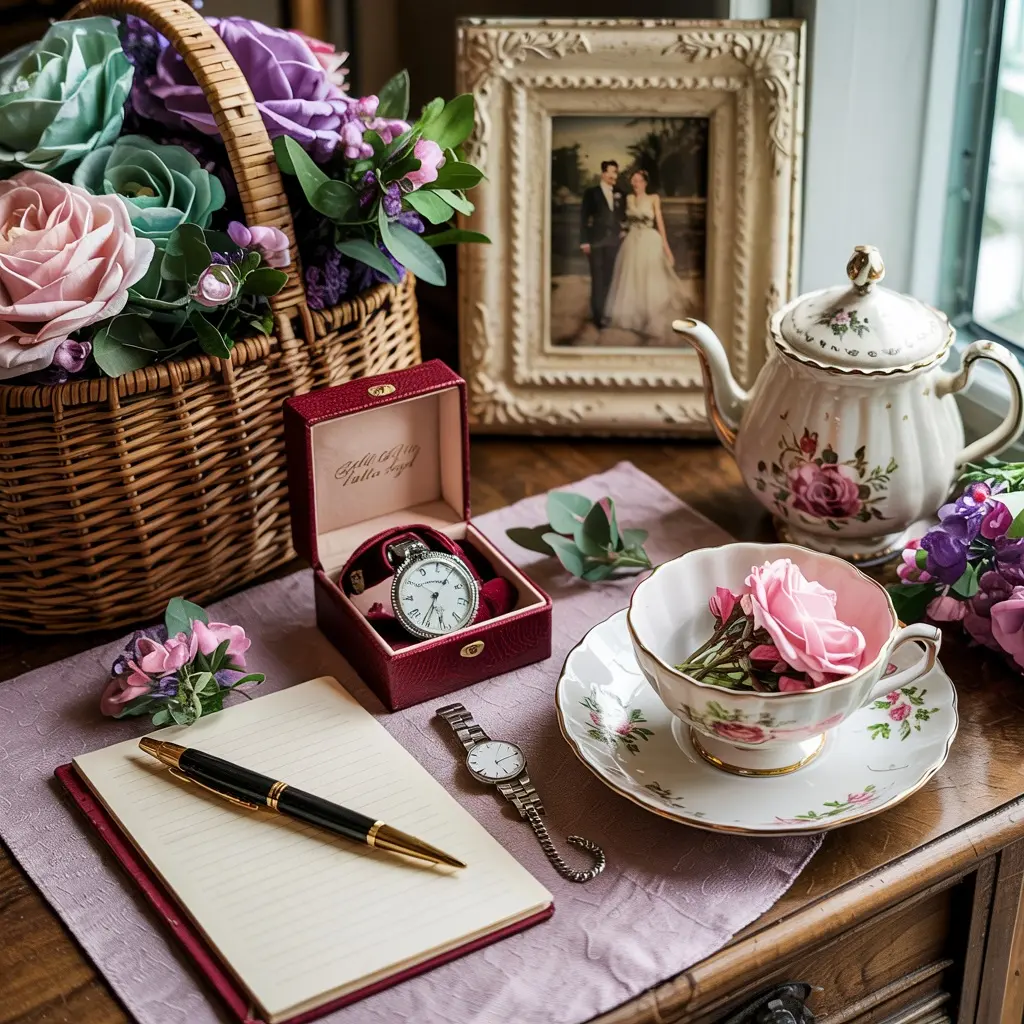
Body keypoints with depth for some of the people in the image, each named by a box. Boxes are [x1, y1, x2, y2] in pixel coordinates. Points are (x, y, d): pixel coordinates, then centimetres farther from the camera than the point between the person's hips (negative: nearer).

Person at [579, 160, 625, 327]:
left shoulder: (620, 195, 12)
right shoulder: (591, 193, 0)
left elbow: (623, 217, 21)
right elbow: (584, 217, -3)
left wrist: (623, 231, 3)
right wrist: (584, 241, -9)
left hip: (614, 242, 4)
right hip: (596, 242, -4)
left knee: (610, 278, 3)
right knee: (598, 279, -4)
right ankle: (598, 314, 0)